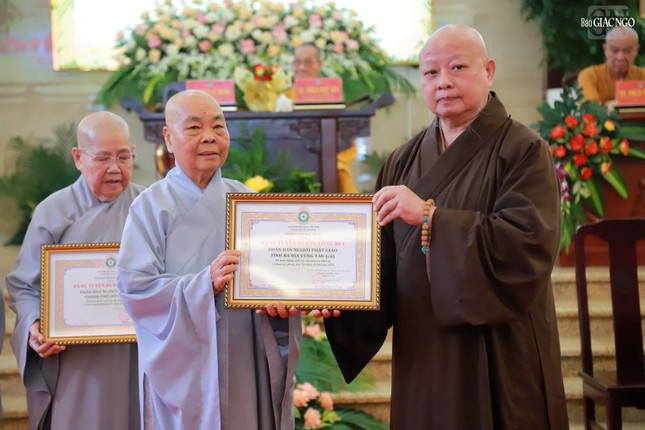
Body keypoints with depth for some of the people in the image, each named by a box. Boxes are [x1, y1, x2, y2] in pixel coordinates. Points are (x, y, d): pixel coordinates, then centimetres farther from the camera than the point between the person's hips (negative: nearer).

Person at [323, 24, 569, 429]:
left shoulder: (523, 151, -7)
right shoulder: (404, 162, 8)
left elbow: (528, 243, -21)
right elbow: (383, 259, 5)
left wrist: (430, 217, -23)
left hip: (499, 359, -4)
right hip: (423, 357, 4)